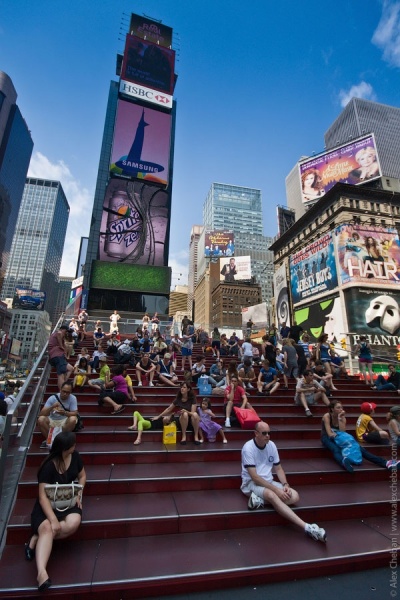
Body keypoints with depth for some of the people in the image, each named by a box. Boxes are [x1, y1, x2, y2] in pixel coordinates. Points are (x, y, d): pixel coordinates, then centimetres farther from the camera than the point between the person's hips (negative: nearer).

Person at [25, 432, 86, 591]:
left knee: (74, 523, -28)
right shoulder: (49, 466, -19)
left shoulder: (75, 456, -5)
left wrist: (79, 493, -7)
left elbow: (82, 476, 10)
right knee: (47, 528, -35)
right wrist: (53, 519, -30)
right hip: (48, 504, -3)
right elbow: (43, 496, -21)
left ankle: (38, 539, -10)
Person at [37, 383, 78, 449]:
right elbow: (41, 414, -17)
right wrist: (52, 407, -36)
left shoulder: (73, 398, -14)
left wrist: (65, 413, -39)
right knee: (41, 419, -27)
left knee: (73, 419, -33)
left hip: (65, 421, -1)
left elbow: (75, 413, -19)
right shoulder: (52, 398, -14)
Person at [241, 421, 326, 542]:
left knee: (295, 496, -16)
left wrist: (285, 485, -11)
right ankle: (307, 527, -34)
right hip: (251, 483, -6)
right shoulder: (248, 448, -19)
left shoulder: (271, 445, 1)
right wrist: (276, 489, -25)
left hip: (268, 482, 7)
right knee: (272, 495, -37)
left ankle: (260, 500, -21)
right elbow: (254, 477, -22)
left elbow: (278, 468, 9)